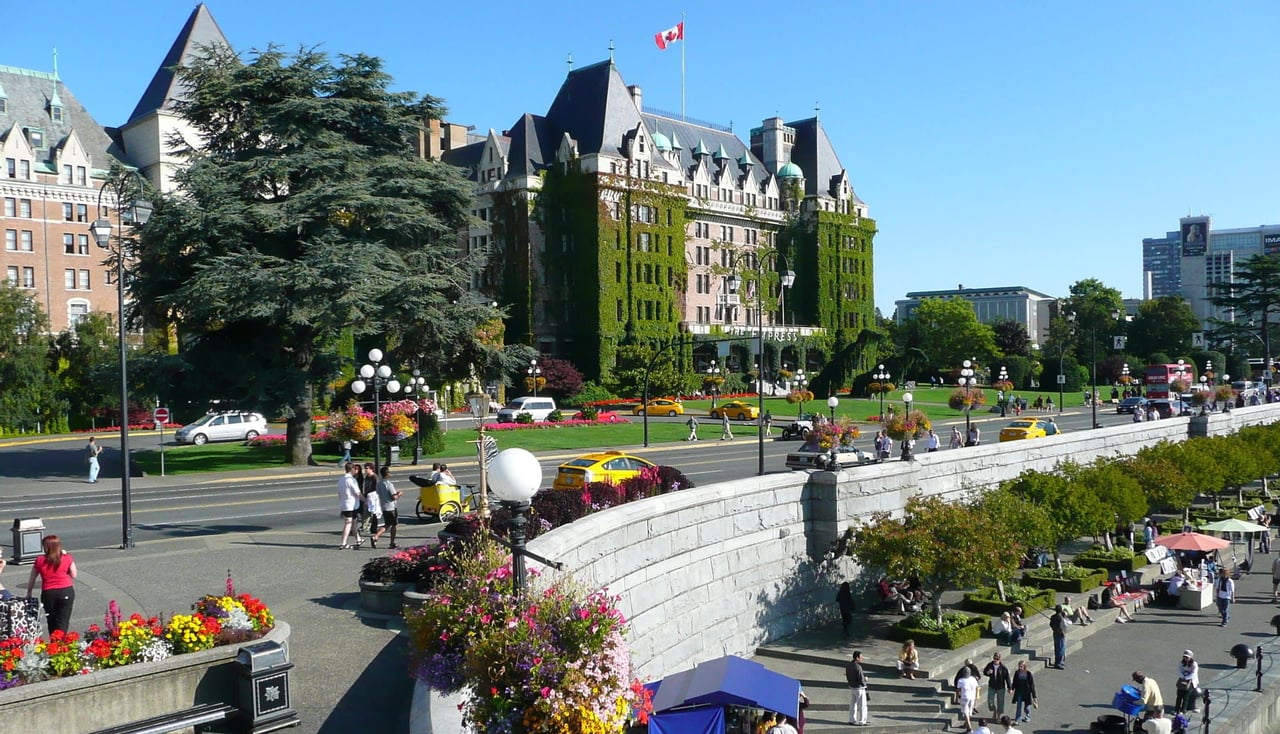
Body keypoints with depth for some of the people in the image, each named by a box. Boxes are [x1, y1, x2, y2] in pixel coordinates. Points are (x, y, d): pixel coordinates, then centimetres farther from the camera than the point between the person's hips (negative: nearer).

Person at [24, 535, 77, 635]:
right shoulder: (67, 558, -4)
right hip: (66, 592, -1)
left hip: (48, 593, 1)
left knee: (51, 622, 19)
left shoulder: (39, 561, -1)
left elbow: (31, 579, 8)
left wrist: (29, 593, 22)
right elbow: (74, 575, 4)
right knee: (63, 622, 2)